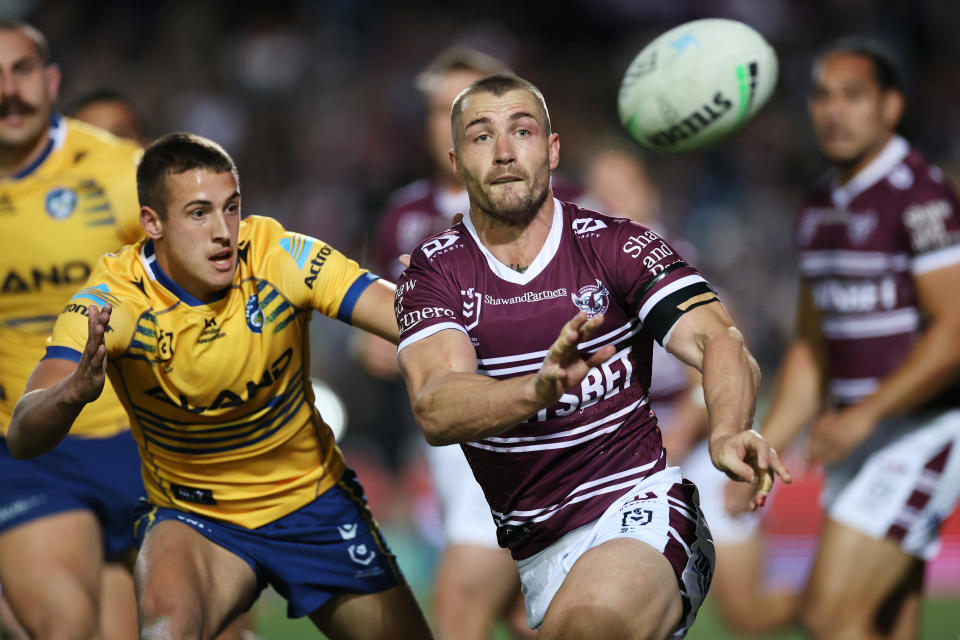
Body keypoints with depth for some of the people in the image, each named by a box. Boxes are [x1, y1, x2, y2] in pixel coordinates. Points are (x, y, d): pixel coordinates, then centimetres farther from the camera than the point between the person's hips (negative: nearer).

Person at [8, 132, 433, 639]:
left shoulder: (280, 258, -18)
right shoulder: (113, 300, -21)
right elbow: (22, 438, -30)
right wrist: (72, 392, -52)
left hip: (314, 502, 3)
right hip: (192, 519, -3)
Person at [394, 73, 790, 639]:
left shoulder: (615, 246, 1)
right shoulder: (435, 270, 4)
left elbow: (719, 342, -12)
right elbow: (435, 410, -13)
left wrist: (727, 432, -36)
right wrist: (537, 389, -35)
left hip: (641, 507, -6)